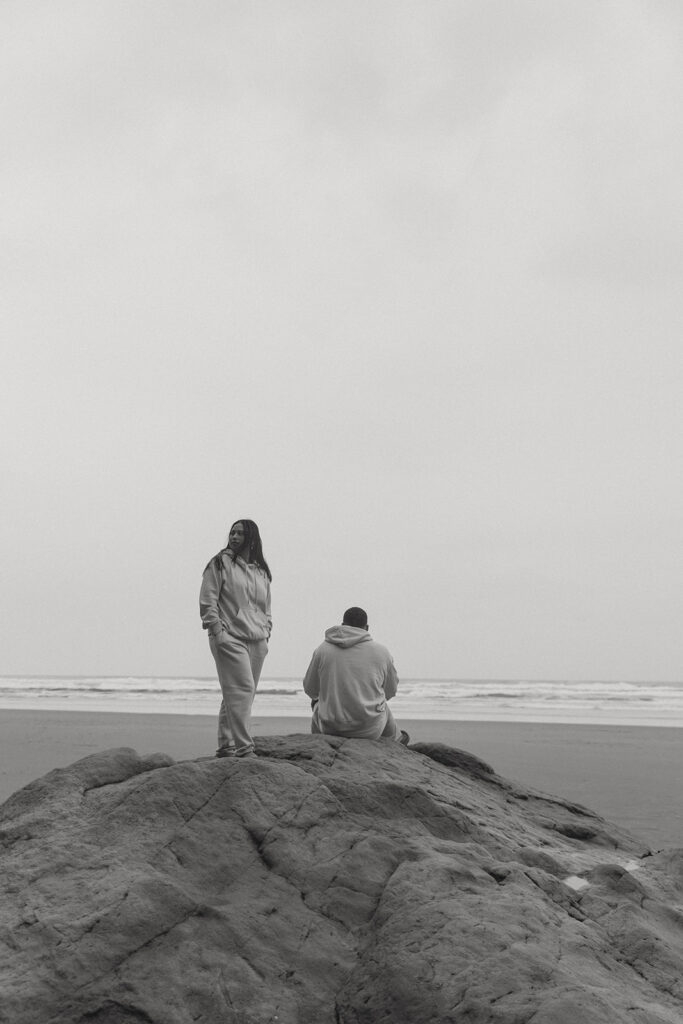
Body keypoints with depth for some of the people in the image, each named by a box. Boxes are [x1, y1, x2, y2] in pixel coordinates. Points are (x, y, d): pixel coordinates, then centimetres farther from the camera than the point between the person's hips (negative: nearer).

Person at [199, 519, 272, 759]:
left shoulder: (262, 571, 18)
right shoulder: (220, 563, 1)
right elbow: (207, 602, -3)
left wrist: (266, 634, 13)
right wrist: (218, 631, -11)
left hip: (256, 642, 6)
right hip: (229, 638, -6)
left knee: (239, 694, 7)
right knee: (241, 690, -15)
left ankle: (226, 746, 13)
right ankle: (244, 748, -17)